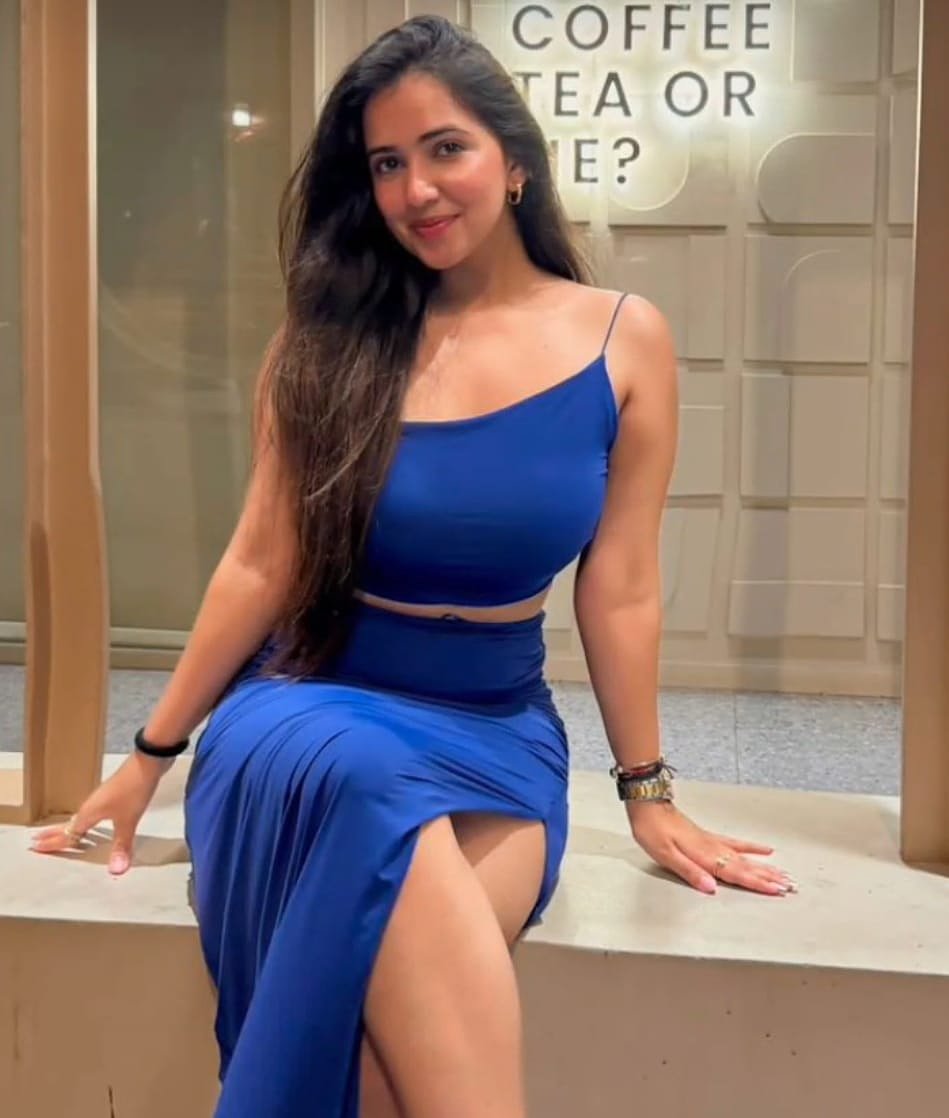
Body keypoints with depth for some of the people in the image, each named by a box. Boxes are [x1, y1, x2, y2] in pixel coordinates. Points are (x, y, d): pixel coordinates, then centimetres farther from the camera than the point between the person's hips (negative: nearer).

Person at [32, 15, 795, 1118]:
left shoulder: (624, 340, -2)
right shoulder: (328, 338, -1)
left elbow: (620, 587, 1)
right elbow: (259, 564, 1)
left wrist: (647, 791, 4)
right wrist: (151, 754, 3)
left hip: (496, 735, 0)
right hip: (314, 711, 1)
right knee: (366, 784, -38)